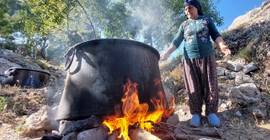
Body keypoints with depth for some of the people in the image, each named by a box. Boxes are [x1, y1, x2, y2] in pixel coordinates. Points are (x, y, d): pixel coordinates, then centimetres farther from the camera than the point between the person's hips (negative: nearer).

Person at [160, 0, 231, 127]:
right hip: (190, 59, 1)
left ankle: (211, 112, 10)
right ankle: (196, 113, 6)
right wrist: (167, 53, -5)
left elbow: (215, 35, 7)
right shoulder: (184, 25, 14)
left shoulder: (206, 19, 12)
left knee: (210, 86, -2)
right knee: (193, 88, -1)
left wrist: (222, 46, -13)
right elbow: (176, 42, 9)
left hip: (207, 57, 0)